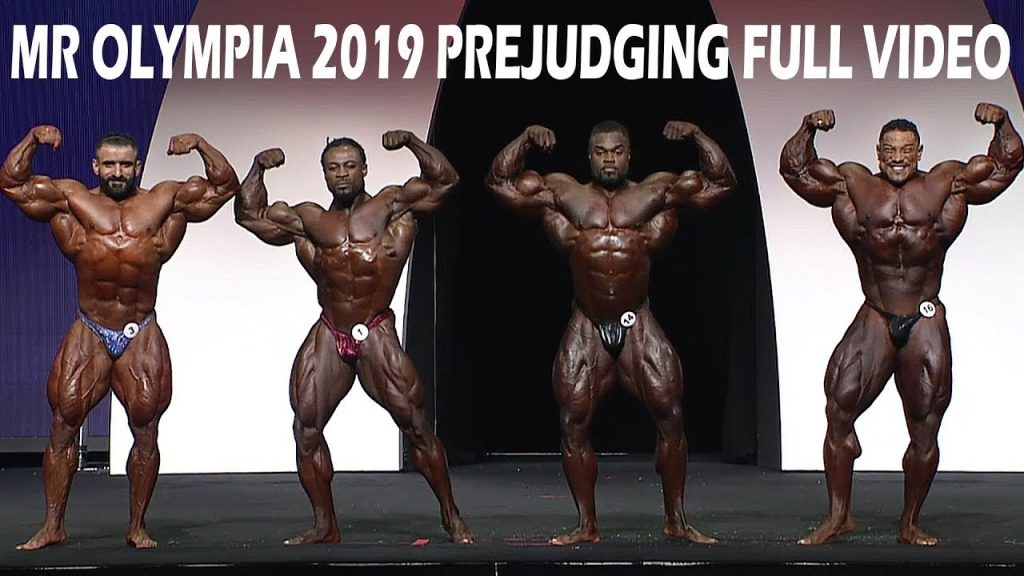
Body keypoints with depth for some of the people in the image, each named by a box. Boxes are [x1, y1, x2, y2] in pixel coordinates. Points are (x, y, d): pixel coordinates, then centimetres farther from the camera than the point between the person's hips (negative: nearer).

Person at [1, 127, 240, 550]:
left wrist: (201, 146, -10)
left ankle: (137, 527, 11)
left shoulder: (164, 202, 4)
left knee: (146, 431, 0)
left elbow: (224, 186, 4)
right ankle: (52, 526, 5)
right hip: (88, 335, 0)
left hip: (141, 338, 0)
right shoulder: (71, 199, 4)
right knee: (63, 426, -2)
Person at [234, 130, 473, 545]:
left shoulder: (391, 206, 5)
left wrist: (412, 142, -13)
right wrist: (258, 169, 6)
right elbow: (249, 215, 18)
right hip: (328, 337, 4)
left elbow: (444, 181, -4)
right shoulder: (308, 221, 14)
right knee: (306, 428, -1)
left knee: (416, 425, -7)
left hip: (376, 335, -4)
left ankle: (451, 517, 2)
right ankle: (325, 526, 9)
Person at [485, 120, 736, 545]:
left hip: (639, 327, 0)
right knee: (574, 425, -2)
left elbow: (721, 181, 6)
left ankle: (677, 520, 4)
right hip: (586, 328, 1)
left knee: (671, 418, -6)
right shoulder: (563, 194, 7)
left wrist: (697, 136, -5)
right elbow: (500, 180, 7)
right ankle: (587, 525, 7)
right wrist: (526, 139, -5)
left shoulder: (657, 192, 7)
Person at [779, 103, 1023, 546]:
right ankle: (838, 516, 5)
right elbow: (795, 169, 4)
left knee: (925, 429, 2)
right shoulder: (852, 184, 5)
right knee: (838, 412, -7)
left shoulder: (946, 184, 5)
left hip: (926, 325, 0)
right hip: (874, 322, 0)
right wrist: (808, 130, -12)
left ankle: (910, 524, 14)